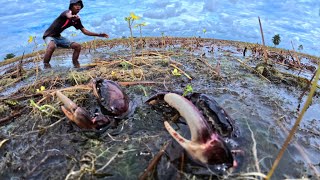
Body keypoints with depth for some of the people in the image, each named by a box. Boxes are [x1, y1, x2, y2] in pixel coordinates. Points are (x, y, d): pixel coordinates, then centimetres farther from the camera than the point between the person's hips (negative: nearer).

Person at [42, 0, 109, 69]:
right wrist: (72, 16, -69)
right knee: (52, 46, -38)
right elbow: (68, 15, -44)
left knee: (77, 46, 1)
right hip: (49, 35, -7)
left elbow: (85, 31, 4)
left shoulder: (76, 19, 1)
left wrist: (99, 34, -2)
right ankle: (46, 66, -22)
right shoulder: (67, 12, -19)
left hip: (58, 37, 8)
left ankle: (76, 65, 11)